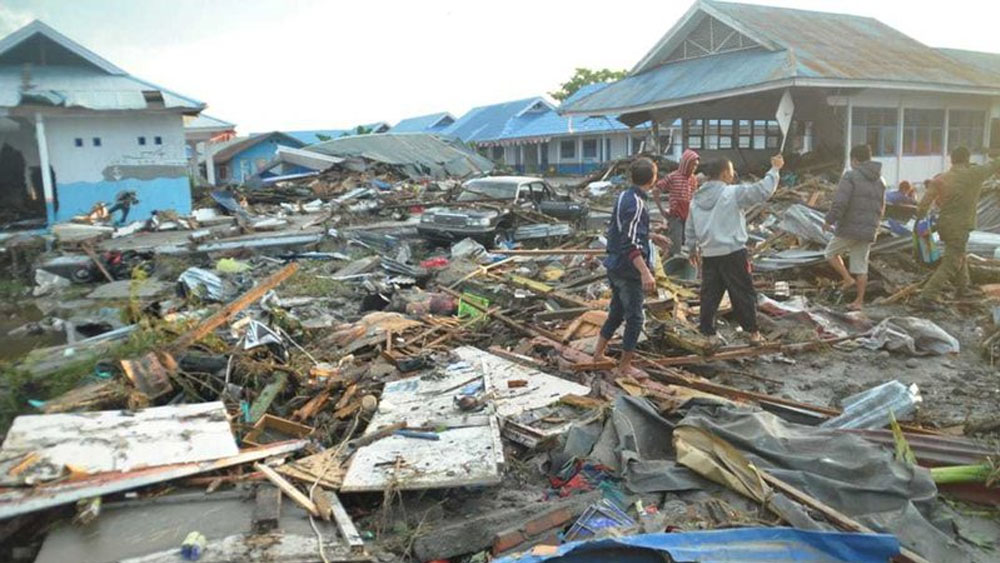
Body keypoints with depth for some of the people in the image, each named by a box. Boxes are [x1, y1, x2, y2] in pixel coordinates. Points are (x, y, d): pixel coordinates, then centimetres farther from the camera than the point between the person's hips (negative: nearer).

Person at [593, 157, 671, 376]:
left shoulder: (623, 197, 7)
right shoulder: (636, 204, -21)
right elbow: (630, 243, -28)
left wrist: (652, 237, 24)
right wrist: (645, 272, -35)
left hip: (615, 265, 9)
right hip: (629, 270, -9)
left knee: (616, 312, 22)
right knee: (634, 318, 4)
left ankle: (599, 353, 31)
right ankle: (625, 365, 14)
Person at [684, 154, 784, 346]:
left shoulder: (697, 198, 8)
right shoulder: (732, 193, -11)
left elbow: (690, 228, 13)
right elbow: (762, 191, -14)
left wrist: (692, 249, 24)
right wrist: (774, 169, -1)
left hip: (708, 255, 6)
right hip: (733, 253, -5)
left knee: (710, 294, 10)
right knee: (744, 293, 7)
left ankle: (708, 333, 13)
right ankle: (752, 332, 15)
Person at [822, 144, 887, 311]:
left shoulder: (850, 176, -10)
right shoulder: (880, 180, 13)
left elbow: (840, 202, -20)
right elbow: (881, 209, 18)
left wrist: (829, 220, -9)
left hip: (849, 228, -6)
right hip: (869, 231, 6)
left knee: (831, 253, 16)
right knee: (861, 266, 10)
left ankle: (848, 279, 1)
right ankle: (859, 301, 12)